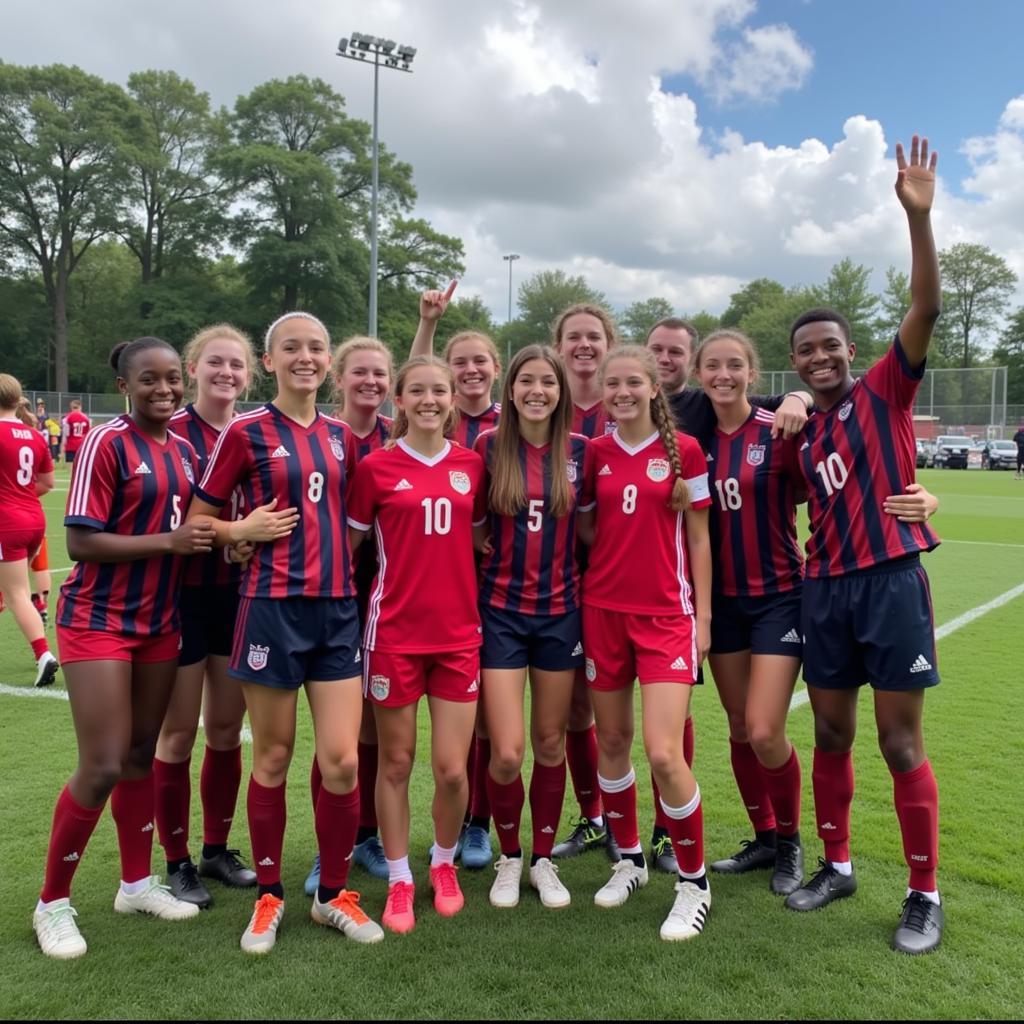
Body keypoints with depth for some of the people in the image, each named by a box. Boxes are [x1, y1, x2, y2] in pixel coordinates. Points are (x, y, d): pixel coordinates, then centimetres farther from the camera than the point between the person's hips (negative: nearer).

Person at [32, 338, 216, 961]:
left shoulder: (185, 451, 7)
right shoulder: (107, 444, -14)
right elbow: (81, 541, -18)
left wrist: (211, 538, 1)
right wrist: (168, 542, -22)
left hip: (160, 620, 7)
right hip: (99, 621, -6)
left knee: (141, 753, 14)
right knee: (102, 767, -6)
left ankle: (137, 883, 29)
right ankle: (53, 902, 14)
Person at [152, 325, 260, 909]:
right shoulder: (172, 430, -10)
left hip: (238, 593, 5)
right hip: (184, 594, -4)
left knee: (227, 728, 13)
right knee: (180, 731, 5)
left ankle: (218, 848, 29)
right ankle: (177, 862, 19)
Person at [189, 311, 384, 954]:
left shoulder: (341, 436, 11)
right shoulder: (246, 432, -2)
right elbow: (198, 519, 1)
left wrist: (345, 558, 6)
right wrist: (246, 530, -15)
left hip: (338, 607, 4)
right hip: (273, 605, -3)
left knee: (342, 761, 0)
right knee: (274, 758, 7)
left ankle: (334, 894, 20)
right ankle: (269, 897, 25)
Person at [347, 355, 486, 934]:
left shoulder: (472, 465, 5)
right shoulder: (377, 467, -3)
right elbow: (348, 542, 4)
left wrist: (479, 600, 8)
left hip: (458, 632, 2)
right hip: (395, 633, -2)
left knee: (453, 769, 2)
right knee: (395, 762, 8)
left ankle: (445, 864, 29)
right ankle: (399, 881, 26)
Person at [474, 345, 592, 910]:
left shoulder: (580, 451, 0)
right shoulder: (488, 446, -3)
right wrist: (486, 543, -9)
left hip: (559, 611, 2)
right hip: (501, 611, -1)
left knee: (550, 743, 10)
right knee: (506, 753, -5)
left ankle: (543, 859, 28)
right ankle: (509, 857, 21)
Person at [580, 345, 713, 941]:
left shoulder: (684, 451, -2)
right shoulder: (594, 453, 6)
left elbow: (698, 538, 1)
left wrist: (703, 616, -2)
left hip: (666, 614, -3)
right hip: (603, 610, 4)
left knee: (664, 752, -11)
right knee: (612, 741, 10)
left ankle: (694, 881, 9)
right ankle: (630, 859, 30)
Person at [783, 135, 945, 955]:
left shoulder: (884, 391, -1)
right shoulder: (803, 432, 13)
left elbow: (926, 308, -14)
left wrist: (919, 217, -23)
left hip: (892, 581, -5)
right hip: (827, 588, 5)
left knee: (900, 741, -1)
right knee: (832, 735, 12)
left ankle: (926, 896, 13)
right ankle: (837, 866, 28)